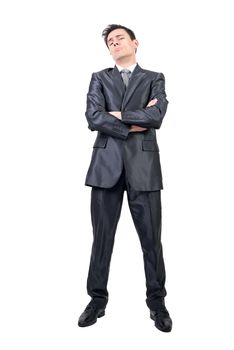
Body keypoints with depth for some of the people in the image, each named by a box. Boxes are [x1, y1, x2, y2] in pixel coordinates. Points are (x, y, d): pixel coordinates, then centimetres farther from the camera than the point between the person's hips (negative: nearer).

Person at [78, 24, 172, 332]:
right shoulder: (100, 78, 13)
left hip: (143, 165, -1)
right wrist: (133, 124, -7)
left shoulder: (154, 79, 11)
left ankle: (157, 301, 20)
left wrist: (118, 115, -4)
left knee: (151, 239, 4)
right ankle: (98, 299, 21)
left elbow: (156, 116, -8)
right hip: (106, 164, 1)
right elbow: (93, 118, -4)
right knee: (101, 237, 6)